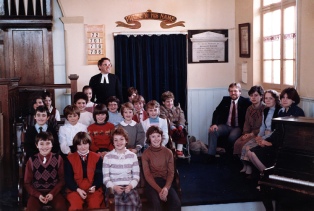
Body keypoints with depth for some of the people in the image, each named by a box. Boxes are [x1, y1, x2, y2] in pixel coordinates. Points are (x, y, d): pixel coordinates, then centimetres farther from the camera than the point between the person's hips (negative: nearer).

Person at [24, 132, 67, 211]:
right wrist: (38, 195, -10)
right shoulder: (31, 160, 1)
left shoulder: (58, 159, 1)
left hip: (54, 192, 0)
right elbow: (27, 183, 5)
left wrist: (52, 193, -10)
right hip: (37, 192, 0)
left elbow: (62, 179, 4)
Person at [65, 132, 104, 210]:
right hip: (75, 190, 0)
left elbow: (99, 176, 5)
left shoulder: (97, 158, 8)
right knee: (76, 205, -31)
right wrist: (78, 189, -14)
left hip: (93, 189, 1)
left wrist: (94, 187, -16)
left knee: (95, 205, -29)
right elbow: (68, 178, 2)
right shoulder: (69, 159, 7)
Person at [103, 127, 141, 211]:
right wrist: (114, 187, -16)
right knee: (117, 204, -35)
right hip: (114, 188, -2)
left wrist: (131, 185, -11)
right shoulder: (108, 156, 6)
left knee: (134, 203, -31)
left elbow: (136, 176, 10)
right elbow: (105, 178, 2)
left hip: (129, 187, 2)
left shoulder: (132, 156, 12)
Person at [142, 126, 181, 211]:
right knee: (156, 204, -33)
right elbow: (147, 175, -6)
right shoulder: (146, 154, 0)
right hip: (152, 183, -2)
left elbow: (171, 172, 3)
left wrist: (166, 187, -16)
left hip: (166, 182, 2)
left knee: (177, 203, -26)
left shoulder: (168, 152, 6)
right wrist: (159, 190, -18)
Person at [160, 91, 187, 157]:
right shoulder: (162, 109, 5)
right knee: (173, 132, -34)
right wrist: (173, 127, -25)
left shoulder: (178, 109, 19)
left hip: (178, 127, 4)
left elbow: (182, 118, 4)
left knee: (183, 131, -28)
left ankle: (179, 150, -27)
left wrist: (180, 126, -18)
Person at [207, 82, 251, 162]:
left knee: (232, 136, -35)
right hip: (225, 126, 4)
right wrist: (214, 124, -15)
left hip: (238, 127, -4)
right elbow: (216, 112, 3)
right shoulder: (225, 99, 8)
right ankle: (211, 155, -17)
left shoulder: (245, 102, -2)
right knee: (212, 131, -22)